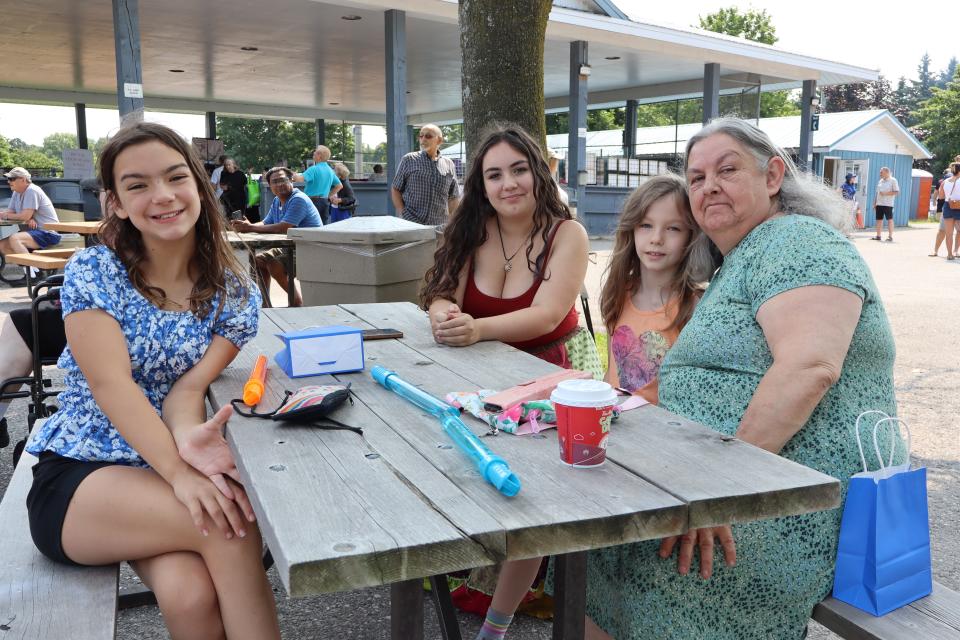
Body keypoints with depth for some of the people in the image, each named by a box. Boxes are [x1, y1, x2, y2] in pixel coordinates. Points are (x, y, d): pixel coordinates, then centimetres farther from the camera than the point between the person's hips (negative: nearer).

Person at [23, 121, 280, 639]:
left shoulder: (234, 293, 0)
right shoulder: (91, 272, -7)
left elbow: (190, 383, -8)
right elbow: (111, 384, -17)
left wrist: (189, 438, -32)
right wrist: (179, 472, -31)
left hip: (170, 466, 2)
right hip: (78, 478, -2)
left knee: (189, 593, -29)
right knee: (230, 524, -28)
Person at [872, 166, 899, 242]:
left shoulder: (893, 180, -4)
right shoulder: (880, 181, 15)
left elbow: (896, 191, -11)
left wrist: (885, 193, -17)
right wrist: (875, 203, 14)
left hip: (888, 204, -6)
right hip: (879, 204, 6)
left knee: (889, 219, -3)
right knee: (879, 219, 7)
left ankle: (890, 236, -1)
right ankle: (878, 235, 13)